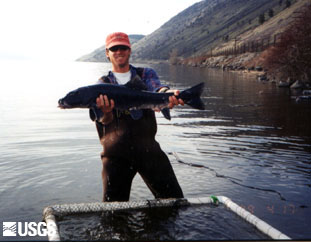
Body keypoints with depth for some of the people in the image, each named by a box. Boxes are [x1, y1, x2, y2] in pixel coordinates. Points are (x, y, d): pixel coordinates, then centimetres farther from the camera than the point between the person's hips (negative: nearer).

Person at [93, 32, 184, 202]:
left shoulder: (146, 74, 13)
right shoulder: (103, 84, 11)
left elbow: (156, 88, -11)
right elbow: (104, 121, -4)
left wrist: (167, 93, -37)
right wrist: (106, 112, -31)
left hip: (147, 147, 0)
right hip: (116, 151, 0)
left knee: (174, 197, 1)